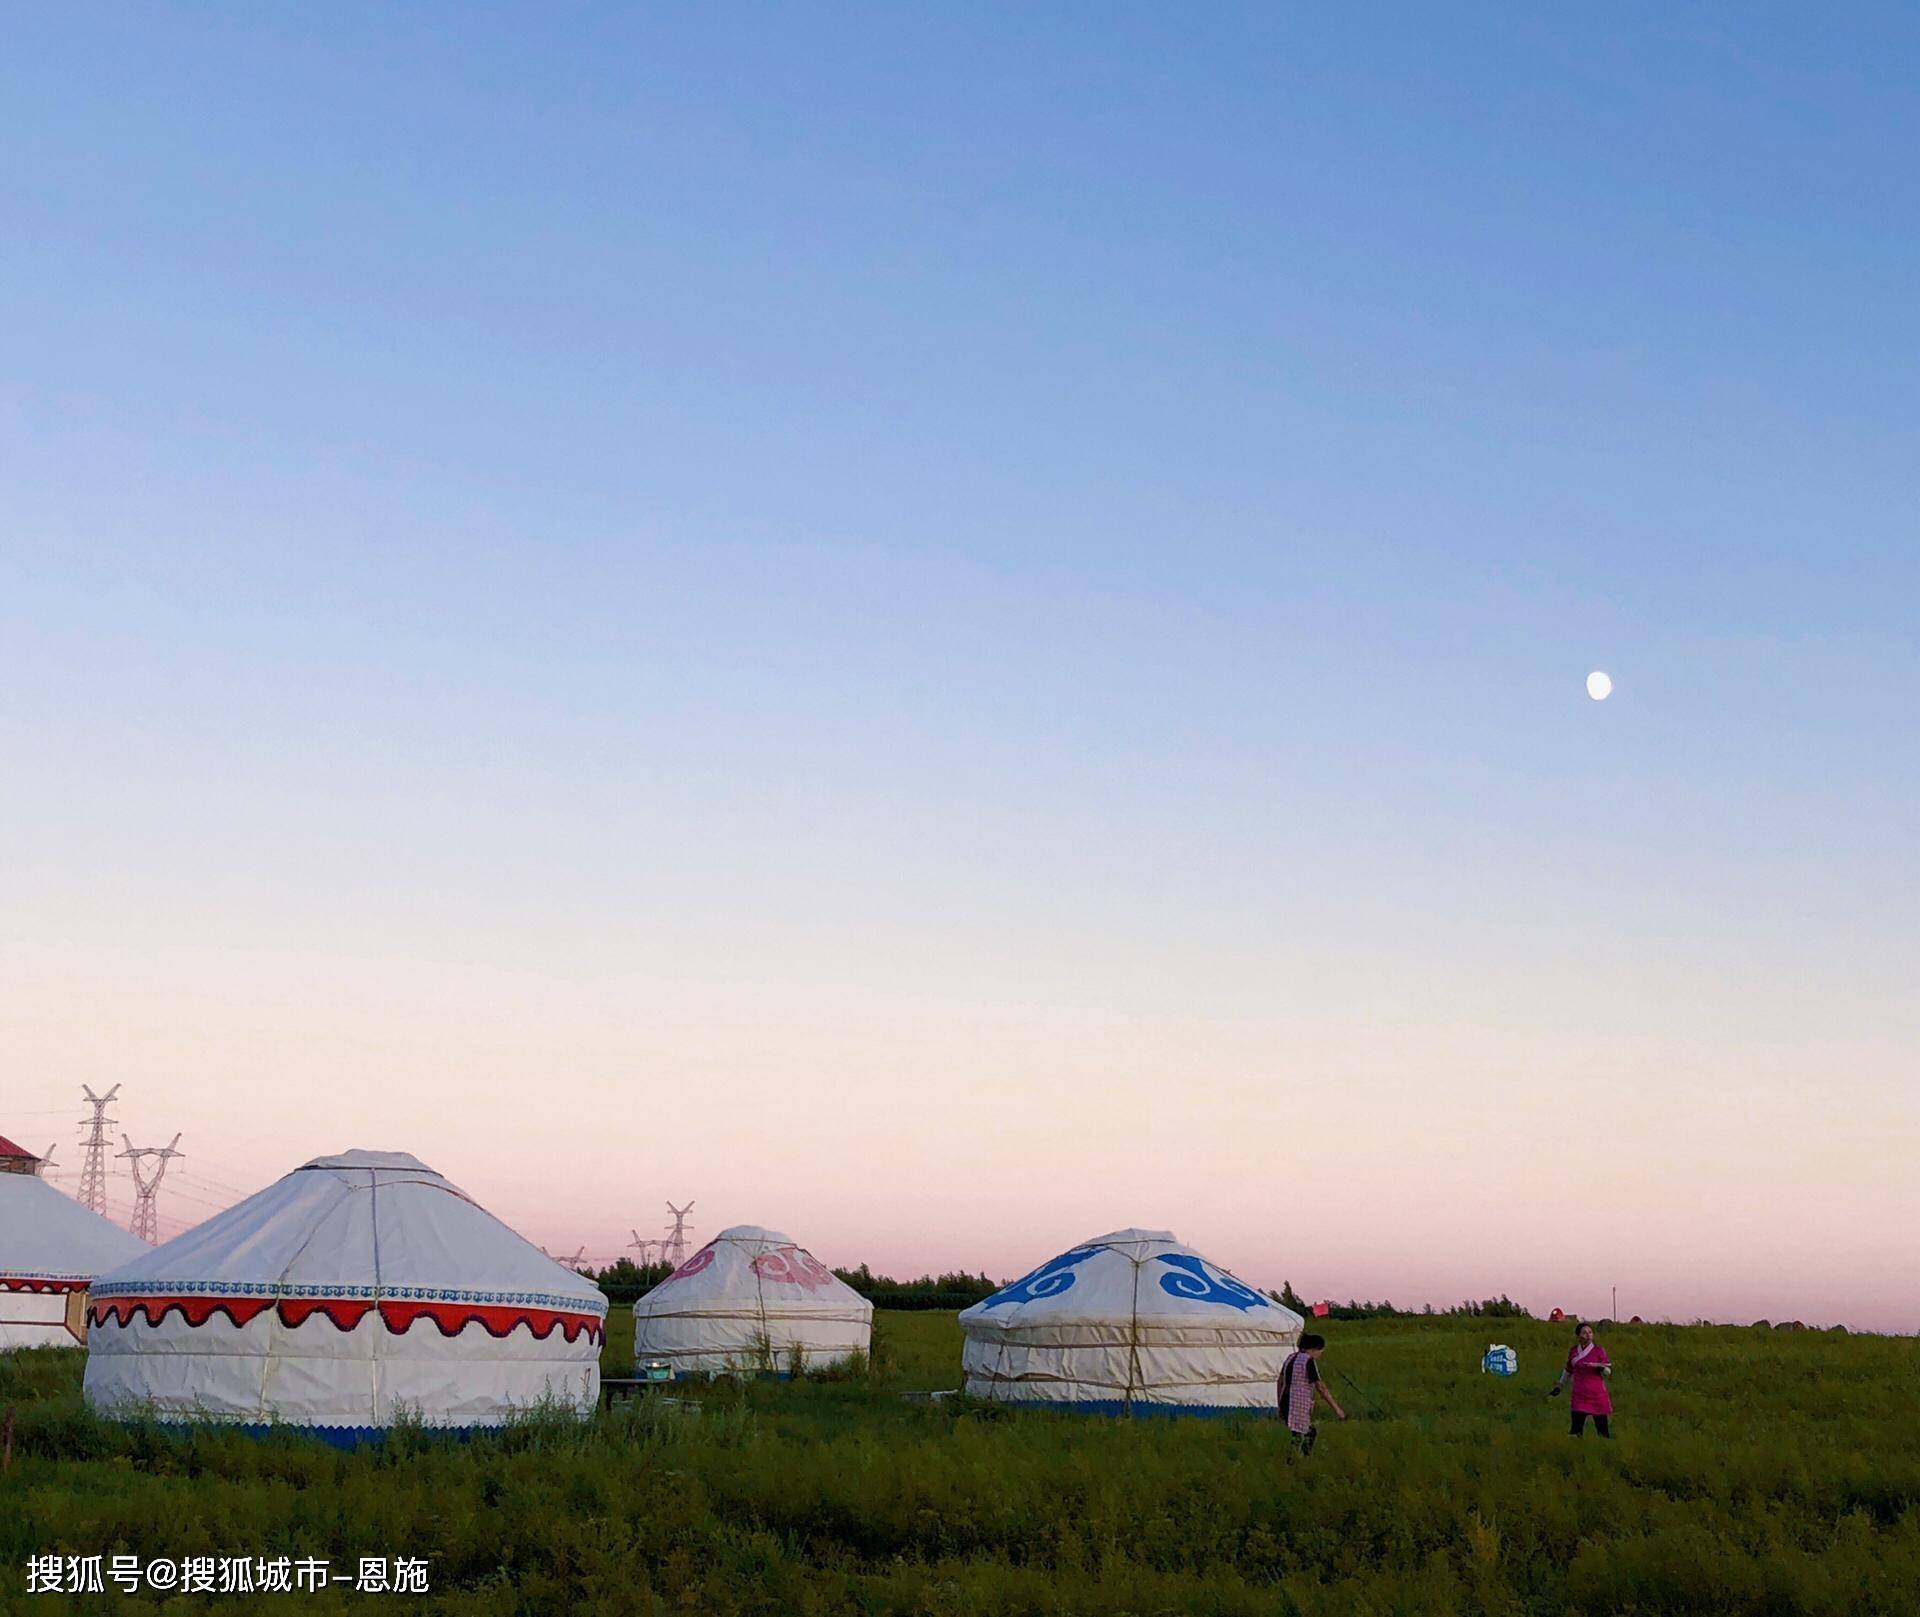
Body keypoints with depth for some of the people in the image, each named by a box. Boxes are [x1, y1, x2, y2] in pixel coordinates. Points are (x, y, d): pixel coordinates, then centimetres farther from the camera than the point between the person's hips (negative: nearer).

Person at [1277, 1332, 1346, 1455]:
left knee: (1312, 1432, 23)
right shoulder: (1309, 1361, -13)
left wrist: (1280, 1407, 25)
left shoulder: (1291, 1357, 12)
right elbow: (1321, 1387, -16)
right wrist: (1337, 1409, -13)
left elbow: (1281, 1382, 17)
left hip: (1286, 1404, 9)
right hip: (1300, 1407, -9)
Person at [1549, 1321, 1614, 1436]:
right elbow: (1568, 1371, 21)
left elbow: (1608, 1372, 1)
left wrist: (1602, 1368, -21)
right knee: (1576, 1429, -3)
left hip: (1597, 1395, -2)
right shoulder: (1573, 1351, 7)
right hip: (1579, 1395, 2)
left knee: (1602, 1428, -1)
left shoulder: (1599, 1350, -1)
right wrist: (1560, 1387, 28)